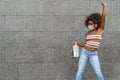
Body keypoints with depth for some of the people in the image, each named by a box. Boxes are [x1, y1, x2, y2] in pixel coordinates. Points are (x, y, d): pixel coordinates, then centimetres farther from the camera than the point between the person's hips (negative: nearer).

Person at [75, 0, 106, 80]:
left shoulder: (100, 30, 0)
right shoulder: (87, 33, 10)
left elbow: (103, 17, -9)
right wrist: (77, 43, 7)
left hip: (94, 54, -3)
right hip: (84, 52, 3)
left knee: (99, 73, -7)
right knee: (80, 72, 0)